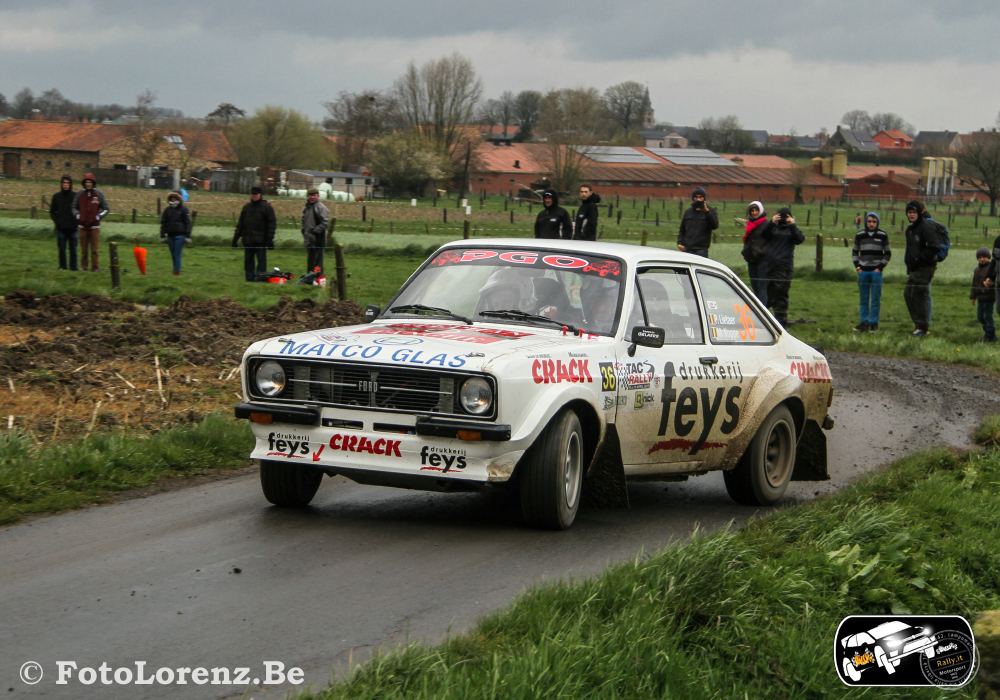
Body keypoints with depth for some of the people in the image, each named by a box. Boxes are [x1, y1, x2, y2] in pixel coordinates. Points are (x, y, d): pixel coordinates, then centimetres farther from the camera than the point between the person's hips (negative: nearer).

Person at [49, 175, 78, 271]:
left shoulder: (75, 196, 1)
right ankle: (62, 266, 10)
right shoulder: (56, 196, 6)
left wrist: (77, 222, -5)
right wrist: (57, 221, -1)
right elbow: (52, 212, 12)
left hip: (73, 228, -1)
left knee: (73, 249, 2)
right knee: (62, 249, 3)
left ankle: (73, 268, 7)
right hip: (61, 228, 1)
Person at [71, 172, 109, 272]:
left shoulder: (99, 194, 3)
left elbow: (105, 209, 9)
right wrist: (77, 215, -1)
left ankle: (94, 267, 1)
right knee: (83, 248, 3)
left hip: (94, 226, -1)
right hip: (83, 225, 2)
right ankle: (84, 266, 10)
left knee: (94, 249, -4)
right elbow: (74, 207, 17)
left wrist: (99, 216, -7)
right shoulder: (80, 194, 6)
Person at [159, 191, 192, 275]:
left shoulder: (184, 210, 1)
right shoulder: (167, 210, 12)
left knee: (177, 254, -9)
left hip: (180, 236, -4)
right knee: (173, 255, 7)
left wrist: (188, 236, -4)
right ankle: (176, 269, 14)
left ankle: (177, 270, -9)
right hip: (170, 236, 4)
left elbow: (187, 223, 1)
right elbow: (163, 223, 16)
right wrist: (162, 236, 11)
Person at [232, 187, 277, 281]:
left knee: (261, 260, -4)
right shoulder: (247, 207, 14)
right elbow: (240, 224, 19)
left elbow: (272, 224, -3)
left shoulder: (267, 207, 0)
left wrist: (270, 239, -9)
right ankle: (249, 279, 8)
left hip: (260, 241, -5)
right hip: (248, 241, 5)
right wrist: (236, 237, 13)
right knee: (248, 261, 5)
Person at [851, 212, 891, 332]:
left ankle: (874, 323, 2)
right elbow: (854, 252, 17)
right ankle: (864, 322, 12)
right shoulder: (860, 236, 8)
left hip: (876, 271, -3)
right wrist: (857, 266, 4)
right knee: (864, 299, 6)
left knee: (876, 299, -3)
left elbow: (888, 253, 7)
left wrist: (880, 267, -3)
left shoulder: (883, 236, 1)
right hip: (863, 271, 3)